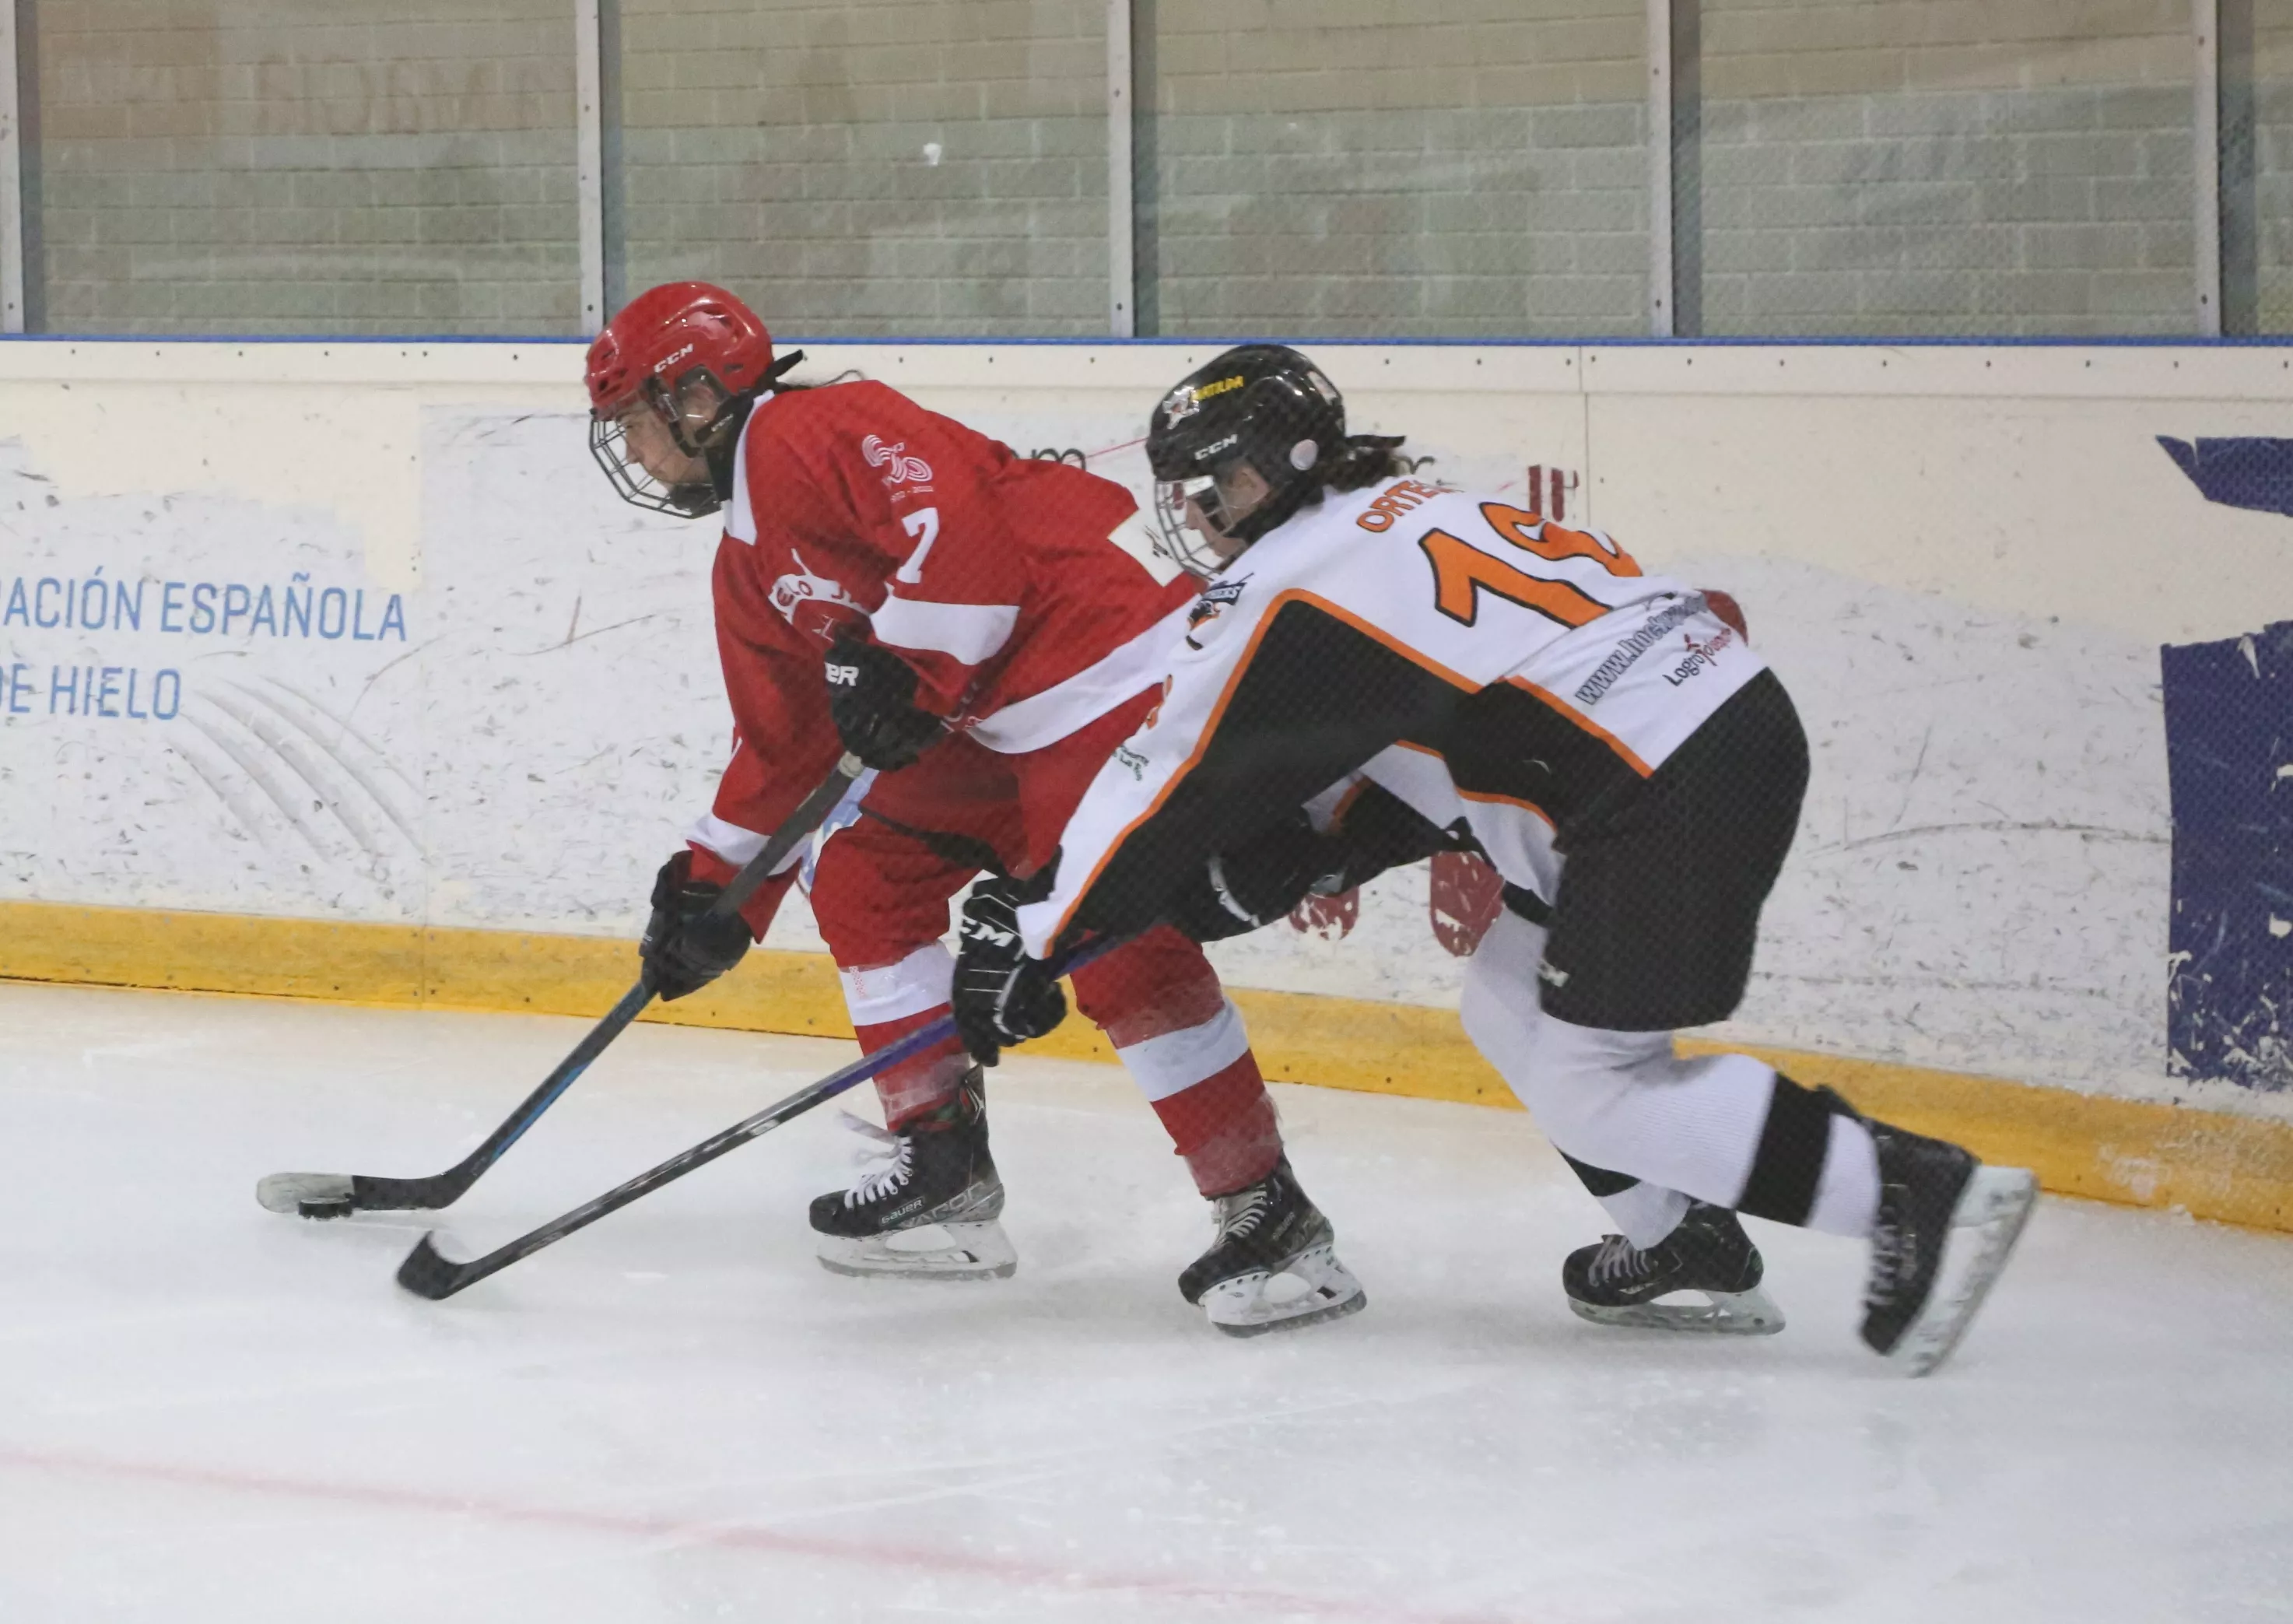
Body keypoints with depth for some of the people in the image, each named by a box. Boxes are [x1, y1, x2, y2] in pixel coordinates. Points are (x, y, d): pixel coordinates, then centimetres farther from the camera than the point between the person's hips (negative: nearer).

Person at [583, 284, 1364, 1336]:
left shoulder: (812, 435, -11)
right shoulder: (748, 567, 22)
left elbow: (955, 520, -25)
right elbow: (782, 746, 28)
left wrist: (907, 672, -22)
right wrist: (713, 893, 25)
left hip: (1108, 667, -11)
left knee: (1117, 944, -20)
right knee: (861, 881, 13)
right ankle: (944, 1176, 16)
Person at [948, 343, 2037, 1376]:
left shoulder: (1290, 586, -4)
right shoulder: (1412, 515, 22)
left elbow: (1172, 787, -1)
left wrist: (1029, 938, 4)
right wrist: (1310, 858, 14)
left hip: (1671, 791, -10)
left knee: (1586, 1085, -5)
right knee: (1513, 1015, 20)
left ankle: (1917, 1194, -11)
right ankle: (1680, 1242, 28)